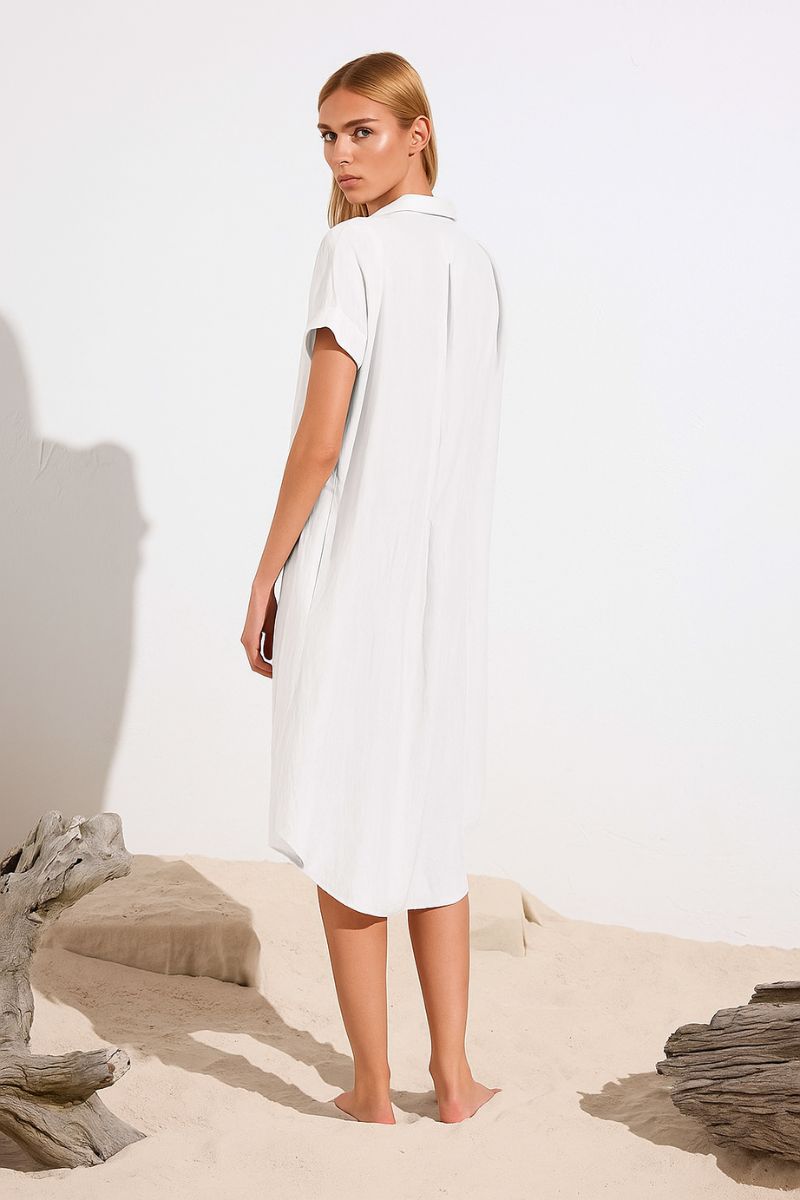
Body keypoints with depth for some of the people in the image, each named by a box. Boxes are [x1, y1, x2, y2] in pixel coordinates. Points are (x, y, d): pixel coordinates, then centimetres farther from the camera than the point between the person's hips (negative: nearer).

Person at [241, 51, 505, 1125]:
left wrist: (265, 581, -8)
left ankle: (373, 1089, 13)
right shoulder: (477, 260, 11)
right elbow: (466, 440, 13)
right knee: (433, 822, 14)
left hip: (350, 575, -7)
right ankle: (453, 1078, 20)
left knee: (347, 832, 4)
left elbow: (321, 440, -15)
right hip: (449, 578, 7)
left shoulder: (357, 250, -11)